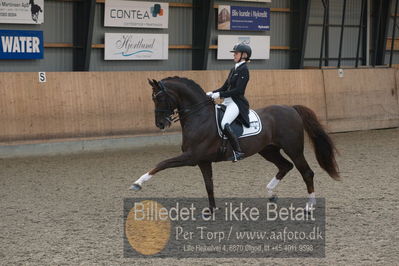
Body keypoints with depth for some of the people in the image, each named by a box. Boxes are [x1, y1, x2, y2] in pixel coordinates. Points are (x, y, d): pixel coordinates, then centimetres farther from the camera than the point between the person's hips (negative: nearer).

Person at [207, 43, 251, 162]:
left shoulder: (243, 70, -10)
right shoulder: (234, 69, 18)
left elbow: (238, 90, -19)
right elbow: (225, 87, 20)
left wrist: (220, 94, -20)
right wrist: (212, 93, 5)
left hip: (237, 102, -10)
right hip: (228, 102, 10)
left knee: (225, 124, -30)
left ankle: (238, 151, -24)